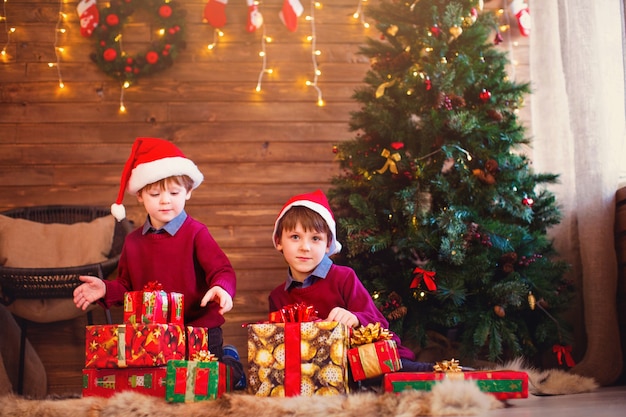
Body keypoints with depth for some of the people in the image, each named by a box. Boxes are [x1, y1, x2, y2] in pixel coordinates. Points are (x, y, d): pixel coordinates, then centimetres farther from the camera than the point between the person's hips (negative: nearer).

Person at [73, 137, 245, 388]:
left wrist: (221, 288, -39)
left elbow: (222, 271, -18)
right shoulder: (134, 241, 9)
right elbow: (127, 287, 18)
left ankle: (230, 362, 27)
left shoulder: (196, 233, -8)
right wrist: (106, 290, -1)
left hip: (199, 330, -5)